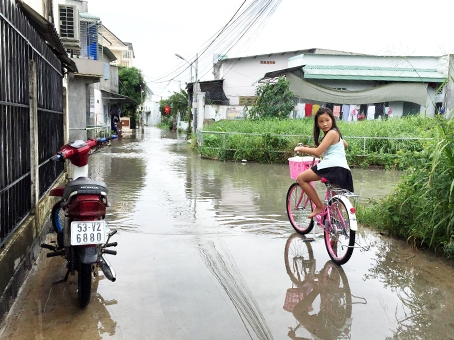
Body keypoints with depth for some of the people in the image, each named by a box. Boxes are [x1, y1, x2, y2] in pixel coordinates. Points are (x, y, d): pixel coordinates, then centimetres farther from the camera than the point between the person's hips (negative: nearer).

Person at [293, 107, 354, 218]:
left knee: (301, 178, 1)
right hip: (343, 171, 10)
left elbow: (318, 152, -11)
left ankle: (319, 207, -2)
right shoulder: (336, 133, 26)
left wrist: (301, 148, 1)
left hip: (332, 166, -10)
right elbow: (345, 144, 48)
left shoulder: (332, 133, -3)